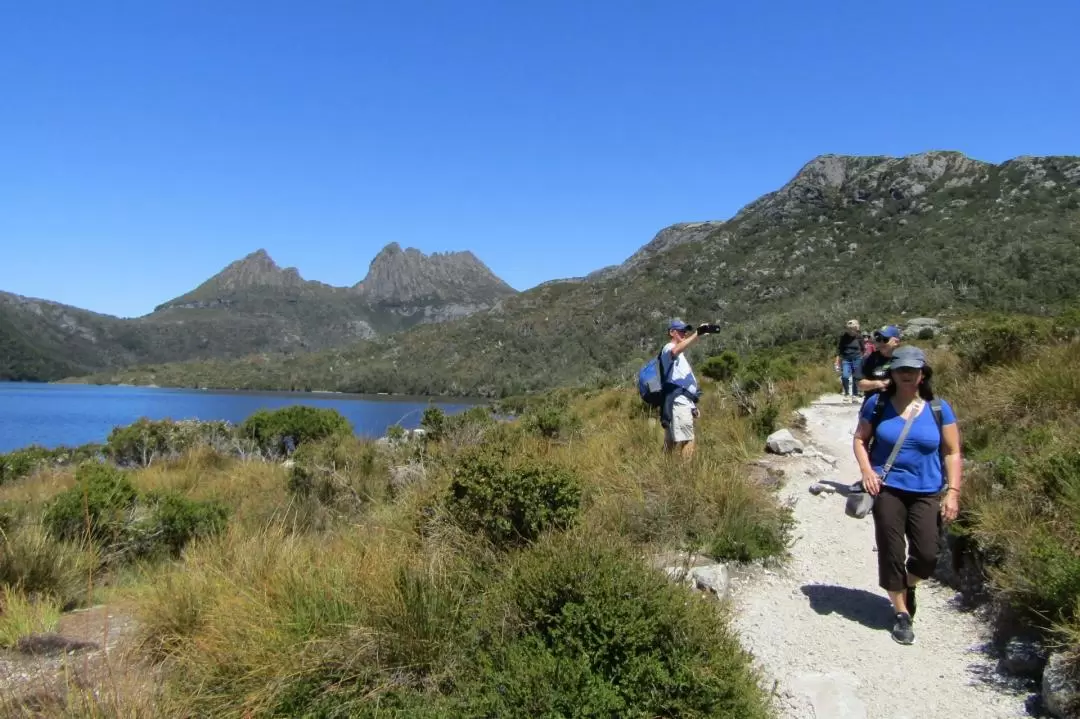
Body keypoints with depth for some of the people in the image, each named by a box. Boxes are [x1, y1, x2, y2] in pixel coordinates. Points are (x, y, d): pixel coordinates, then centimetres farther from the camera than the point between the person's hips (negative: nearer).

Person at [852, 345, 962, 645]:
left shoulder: (938, 408, 0)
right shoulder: (877, 404, -1)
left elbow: (952, 453, 2)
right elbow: (860, 439, 8)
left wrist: (953, 491, -6)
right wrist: (866, 469, -9)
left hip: (927, 493, 1)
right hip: (887, 489, 0)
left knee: (926, 555, -3)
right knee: (891, 552, 3)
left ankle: (908, 586, 32)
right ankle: (901, 612, 22)